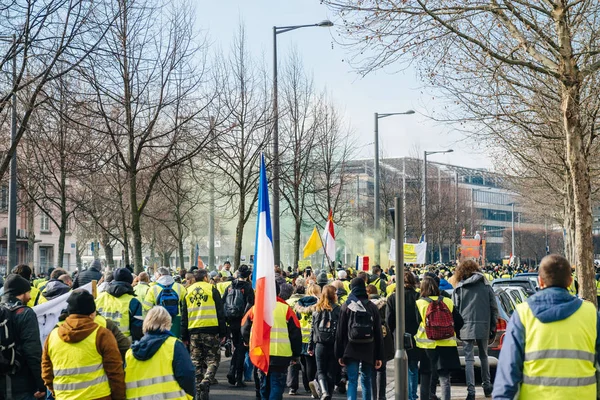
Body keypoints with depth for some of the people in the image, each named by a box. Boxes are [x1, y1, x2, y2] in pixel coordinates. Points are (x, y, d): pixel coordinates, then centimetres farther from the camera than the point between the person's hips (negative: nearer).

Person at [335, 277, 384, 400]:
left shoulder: (346, 307, -1)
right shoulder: (372, 307, 3)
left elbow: (340, 332, -1)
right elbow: (379, 333, 3)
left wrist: (339, 354, 3)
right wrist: (379, 356, 7)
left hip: (351, 350, -2)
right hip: (368, 351, 2)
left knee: (352, 381, -2)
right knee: (366, 380, 16)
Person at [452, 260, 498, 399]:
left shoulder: (459, 288, 0)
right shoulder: (486, 286, 6)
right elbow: (494, 307, 6)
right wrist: (493, 326, 13)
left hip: (466, 327, -2)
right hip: (483, 326, 2)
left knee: (469, 359, -1)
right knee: (484, 356, 19)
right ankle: (487, 386, 27)